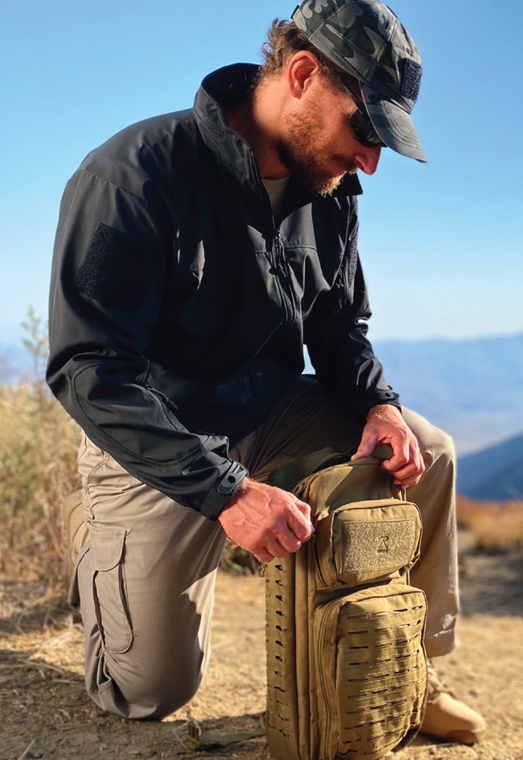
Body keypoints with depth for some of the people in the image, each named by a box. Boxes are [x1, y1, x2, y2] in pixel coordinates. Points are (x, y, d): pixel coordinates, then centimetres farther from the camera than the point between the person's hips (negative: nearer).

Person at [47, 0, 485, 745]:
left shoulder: (330, 196, -4)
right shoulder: (136, 174, -25)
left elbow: (340, 331, 7)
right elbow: (87, 369, -30)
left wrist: (379, 403, -16)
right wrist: (227, 490, -36)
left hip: (270, 411, 6)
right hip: (155, 442, -5)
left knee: (428, 454, -5)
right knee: (150, 693, -1)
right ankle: (103, 545, 28)